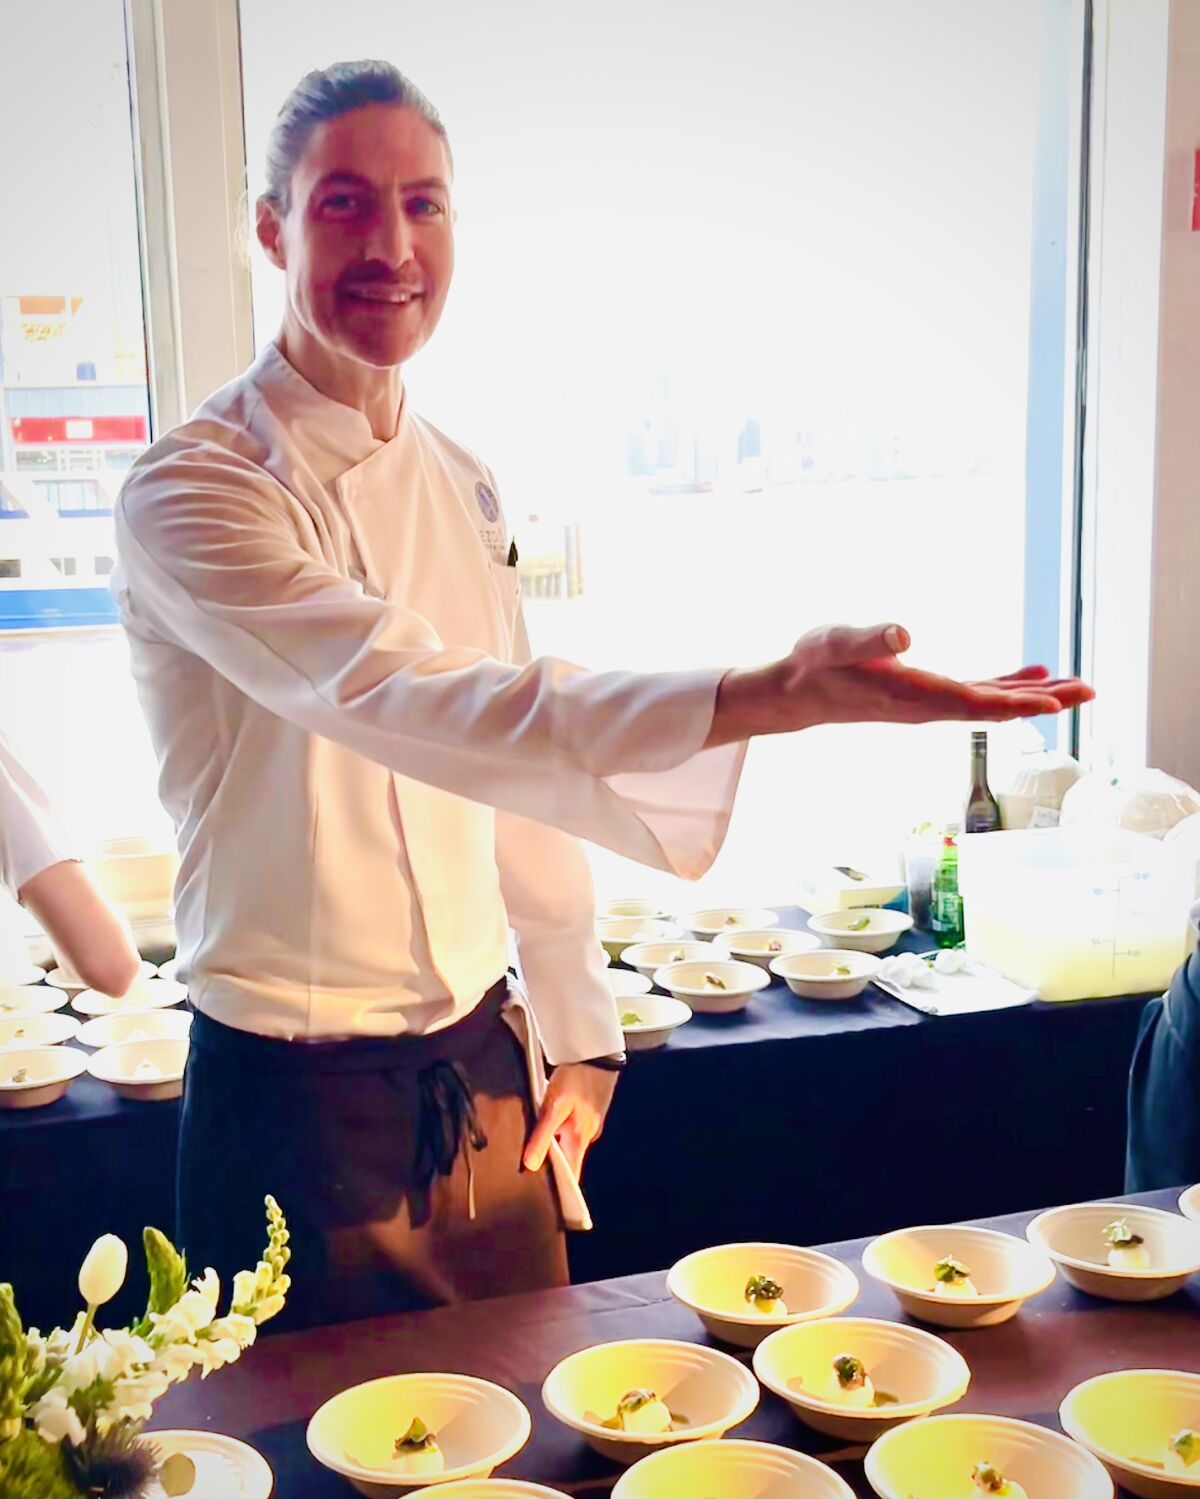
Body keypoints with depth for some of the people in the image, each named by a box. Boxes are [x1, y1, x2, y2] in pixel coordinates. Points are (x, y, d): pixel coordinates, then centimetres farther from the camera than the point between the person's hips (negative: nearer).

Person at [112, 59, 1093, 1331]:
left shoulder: (461, 487, 5)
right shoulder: (191, 492, -17)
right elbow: (410, 703, -34)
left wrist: (576, 1035, 12)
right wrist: (771, 699, -44)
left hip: (485, 1075, 6)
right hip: (296, 1103, -5)